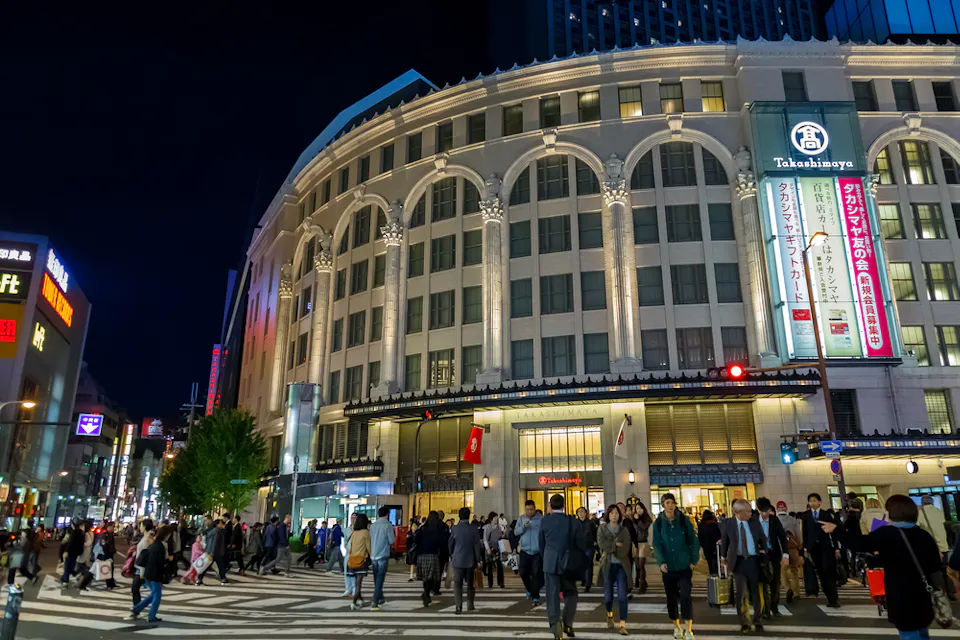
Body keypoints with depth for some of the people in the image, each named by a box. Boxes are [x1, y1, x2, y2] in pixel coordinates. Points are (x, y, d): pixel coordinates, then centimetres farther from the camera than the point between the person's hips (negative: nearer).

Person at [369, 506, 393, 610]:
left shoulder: (372, 525, 4)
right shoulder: (388, 525, -10)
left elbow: (370, 539, 8)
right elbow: (391, 540, -10)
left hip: (373, 555, 5)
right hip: (383, 555, -5)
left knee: (376, 579, 18)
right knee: (380, 579, -4)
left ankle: (380, 598, 33)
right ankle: (375, 603, -10)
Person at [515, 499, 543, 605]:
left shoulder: (541, 519, -8)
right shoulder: (521, 518, 4)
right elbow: (515, 532, 0)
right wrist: (523, 527, -19)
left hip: (537, 551, -3)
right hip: (525, 550, 3)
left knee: (536, 574, 0)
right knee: (523, 573, 6)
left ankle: (535, 597, 10)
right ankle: (530, 590, 33)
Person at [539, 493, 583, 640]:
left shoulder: (545, 521, -3)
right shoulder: (571, 521, -6)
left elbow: (541, 543, 6)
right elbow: (579, 543, -2)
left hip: (550, 563, 0)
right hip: (568, 563, 0)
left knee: (552, 596, 3)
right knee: (571, 594, 16)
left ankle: (556, 628, -5)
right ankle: (567, 624, 7)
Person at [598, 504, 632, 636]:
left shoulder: (624, 530, 5)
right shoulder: (602, 529, 5)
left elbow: (625, 549, -8)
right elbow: (602, 544, -13)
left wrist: (610, 548, -9)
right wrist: (617, 544, -13)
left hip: (622, 565, 0)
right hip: (608, 565, 0)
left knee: (622, 596, -9)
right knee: (608, 596, 5)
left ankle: (623, 625, -5)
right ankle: (609, 615, 36)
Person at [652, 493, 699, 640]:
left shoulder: (684, 520, -3)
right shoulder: (658, 523, -1)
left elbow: (694, 541, 2)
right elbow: (656, 544, -4)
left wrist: (694, 560, -3)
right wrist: (661, 562, -17)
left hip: (684, 565, -1)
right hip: (668, 567, 2)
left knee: (686, 596, -10)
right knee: (671, 597, 10)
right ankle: (677, 626, 28)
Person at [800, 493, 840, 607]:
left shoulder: (826, 514, 5)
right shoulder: (805, 515, 7)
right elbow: (804, 533, 6)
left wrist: (836, 548, -2)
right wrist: (805, 548, 1)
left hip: (826, 546, -1)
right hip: (813, 547, 1)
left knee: (829, 571, -9)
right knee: (821, 573, 2)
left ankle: (833, 598, -3)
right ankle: (830, 597, 7)